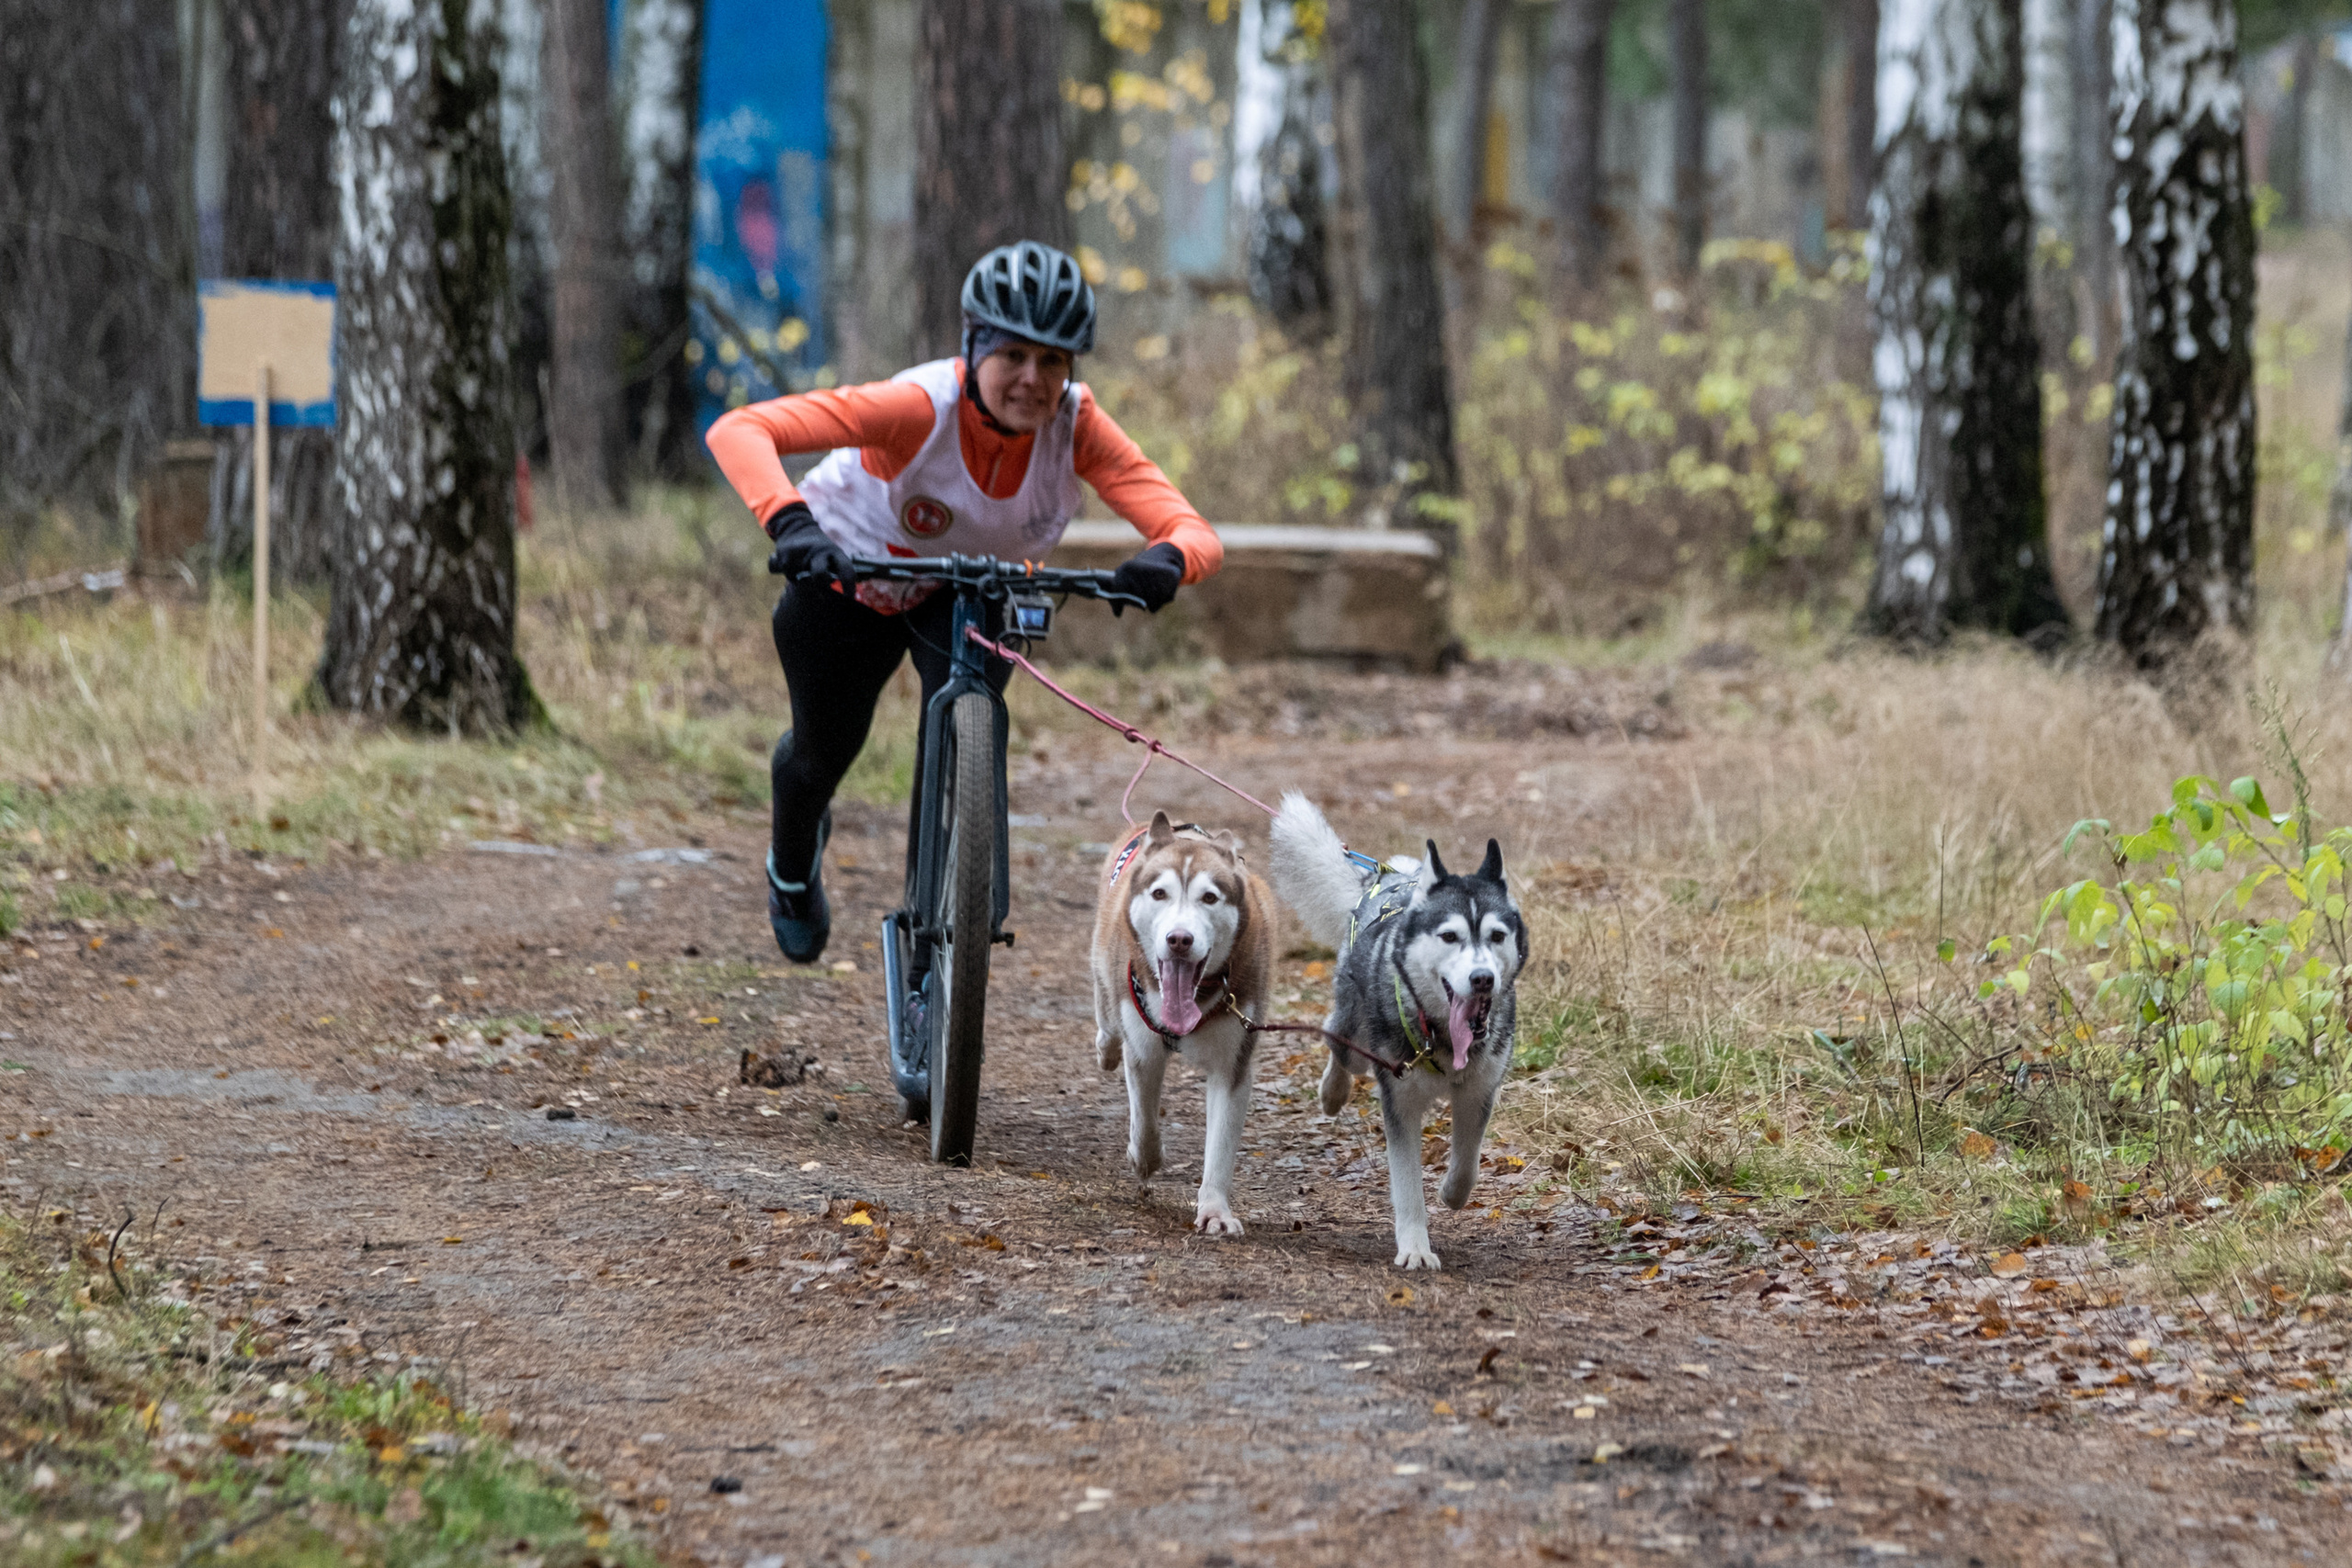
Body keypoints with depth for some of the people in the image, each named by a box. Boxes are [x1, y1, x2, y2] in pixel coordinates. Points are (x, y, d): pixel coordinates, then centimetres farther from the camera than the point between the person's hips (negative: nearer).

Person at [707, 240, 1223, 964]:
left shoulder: (1076, 425, -31)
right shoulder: (922, 406, -41)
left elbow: (1196, 534, -38)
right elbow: (737, 431, -50)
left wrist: (1166, 560, -62)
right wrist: (789, 522, -68)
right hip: (849, 576, -1)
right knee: (826, 750, 17)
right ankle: (792, 871, 55)